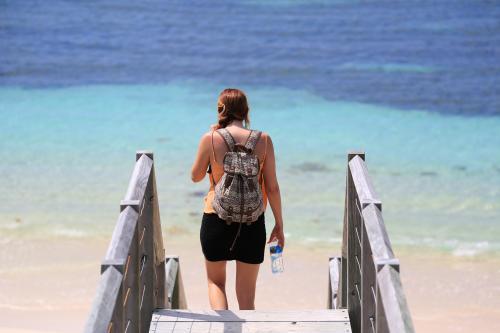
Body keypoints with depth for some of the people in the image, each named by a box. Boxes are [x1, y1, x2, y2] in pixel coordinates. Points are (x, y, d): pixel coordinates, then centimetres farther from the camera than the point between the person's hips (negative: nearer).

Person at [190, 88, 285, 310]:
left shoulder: (211, 139, -9)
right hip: (253, 223, 1)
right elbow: (272, 187, -3)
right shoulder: (263, 140, -5)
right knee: (247, 295, 13)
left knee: (215, 281, 18)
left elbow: (195, 176, 5)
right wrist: (279, 224, 7)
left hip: (216, 219, -1)